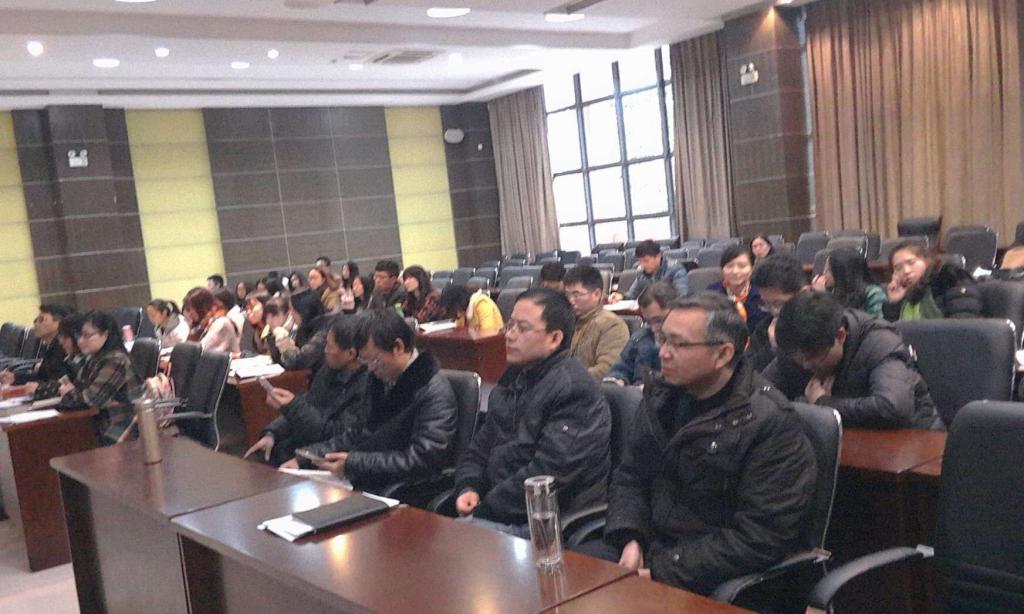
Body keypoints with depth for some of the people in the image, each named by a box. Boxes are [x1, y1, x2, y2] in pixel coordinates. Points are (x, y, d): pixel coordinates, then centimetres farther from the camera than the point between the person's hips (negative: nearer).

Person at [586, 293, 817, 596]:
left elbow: (759, 539, -19)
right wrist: (629, 539, -7)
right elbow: (629, 477, 13)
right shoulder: (660, 397, 6)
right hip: (650, 543, 7)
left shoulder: (771, 423, -16)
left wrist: (660, 570, -20)